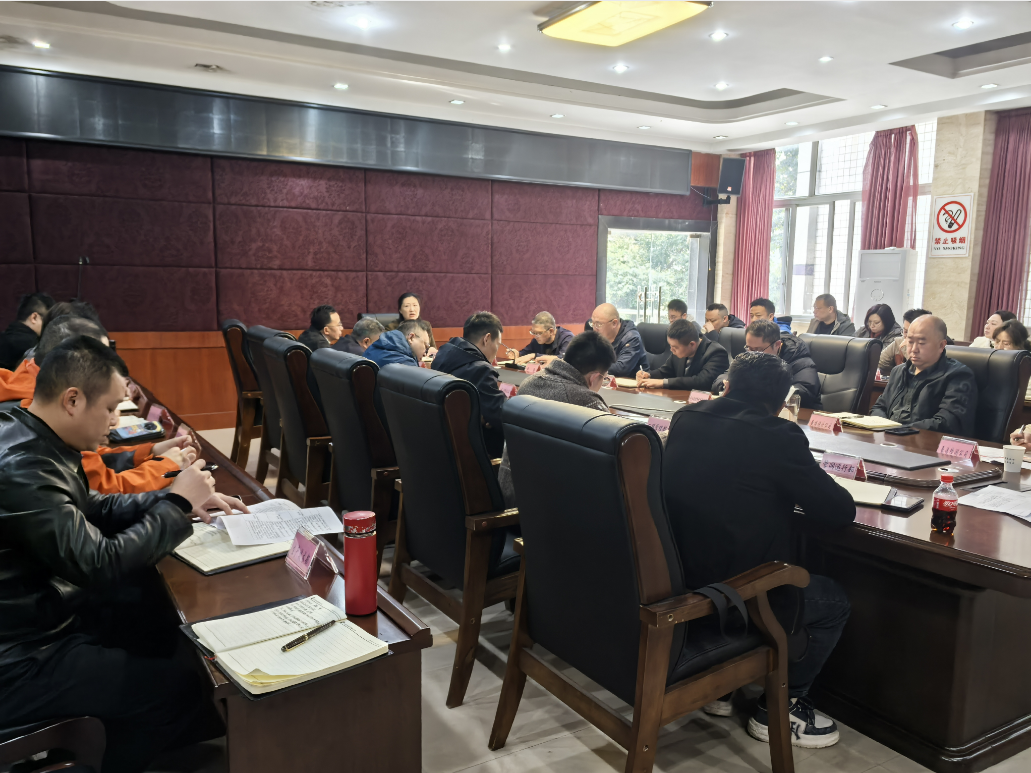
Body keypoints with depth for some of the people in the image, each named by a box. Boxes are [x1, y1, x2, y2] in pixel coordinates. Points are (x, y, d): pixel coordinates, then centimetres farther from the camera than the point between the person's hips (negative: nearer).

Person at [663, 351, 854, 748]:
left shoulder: (684, 418, 0)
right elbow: (841, 511, -11)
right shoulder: (778, 435, -19)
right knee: (833, 601, 20)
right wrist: (796, 495, 8)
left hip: (671, 581, 7)